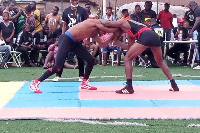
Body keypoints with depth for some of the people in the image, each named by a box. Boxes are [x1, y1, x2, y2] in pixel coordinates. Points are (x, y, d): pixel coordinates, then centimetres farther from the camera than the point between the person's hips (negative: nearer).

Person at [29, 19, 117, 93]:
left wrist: (111, 38, 14)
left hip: (74, 42, 10)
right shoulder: (96, 22, -9)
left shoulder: (94, 33, 16)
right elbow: (110, 30, -14)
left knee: (91, 60, 7)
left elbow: (102, 45, 20)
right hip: (66, 40, -10)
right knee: (57, 67, -15)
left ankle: (84, 83, 20)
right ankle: (35, 83, -6)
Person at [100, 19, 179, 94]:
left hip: (145, 37, -9)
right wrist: (116, 41, 40)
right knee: (160, 62, 27)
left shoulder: (122, 23, 14)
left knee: (127, 59, 3)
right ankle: (174, 85, 29)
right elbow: (129, 47, 36)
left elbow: (106, 23, 11)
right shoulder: (130, 32, 35)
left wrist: (101, 21, 33)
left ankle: (129, 87, -3)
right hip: (154, 36, 9)